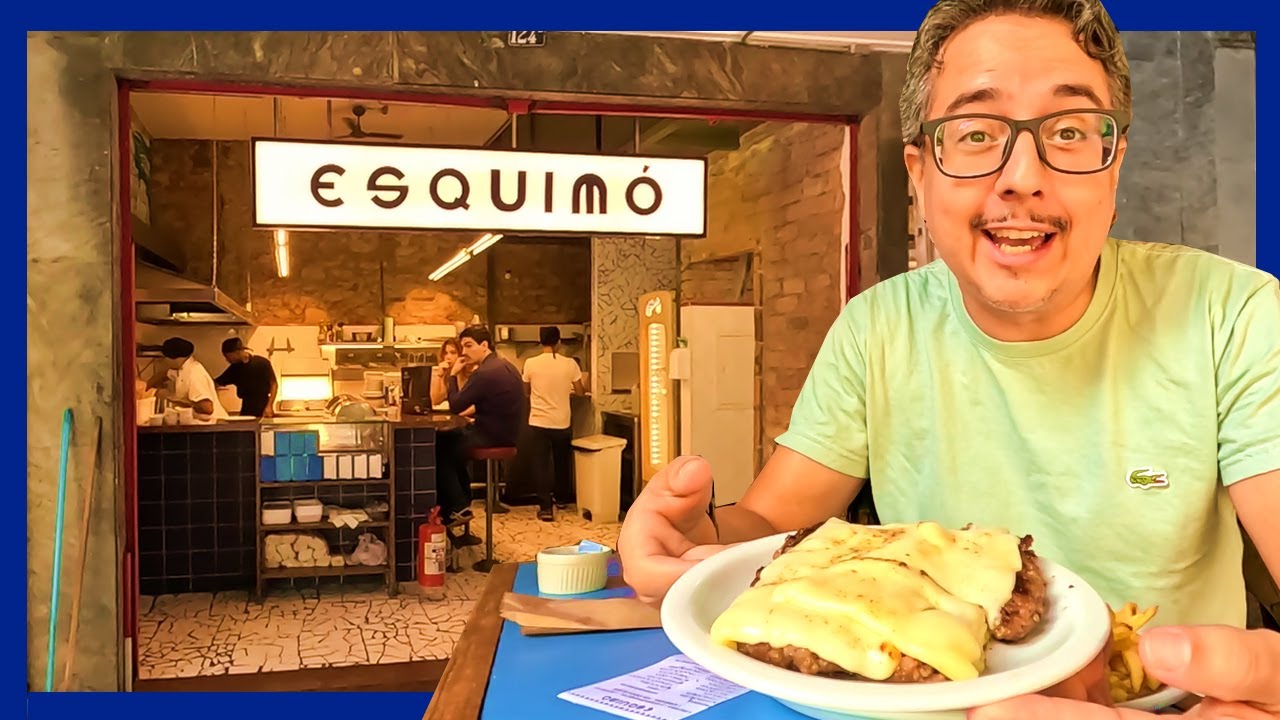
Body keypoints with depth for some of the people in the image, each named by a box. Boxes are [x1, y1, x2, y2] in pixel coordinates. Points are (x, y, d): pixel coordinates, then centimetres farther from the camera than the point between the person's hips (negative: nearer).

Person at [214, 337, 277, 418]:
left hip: (263, 410, -5)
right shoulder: (234, 368, 7)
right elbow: (216, 383, 9)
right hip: (246, 411, 5)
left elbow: (273, 384, -5)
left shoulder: (262, 363, -6)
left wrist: (269, 406, -13)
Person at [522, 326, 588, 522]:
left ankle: (545, 508, -1)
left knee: (540, 464, 4)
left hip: (538, 423, -1)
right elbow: (580, 392, 1)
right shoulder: (570, 364, -7)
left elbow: (526, 392, 5)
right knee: (562, 462, 20)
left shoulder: (531, 363, -8)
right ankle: (561, 499, 37)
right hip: (562, 423, 2)